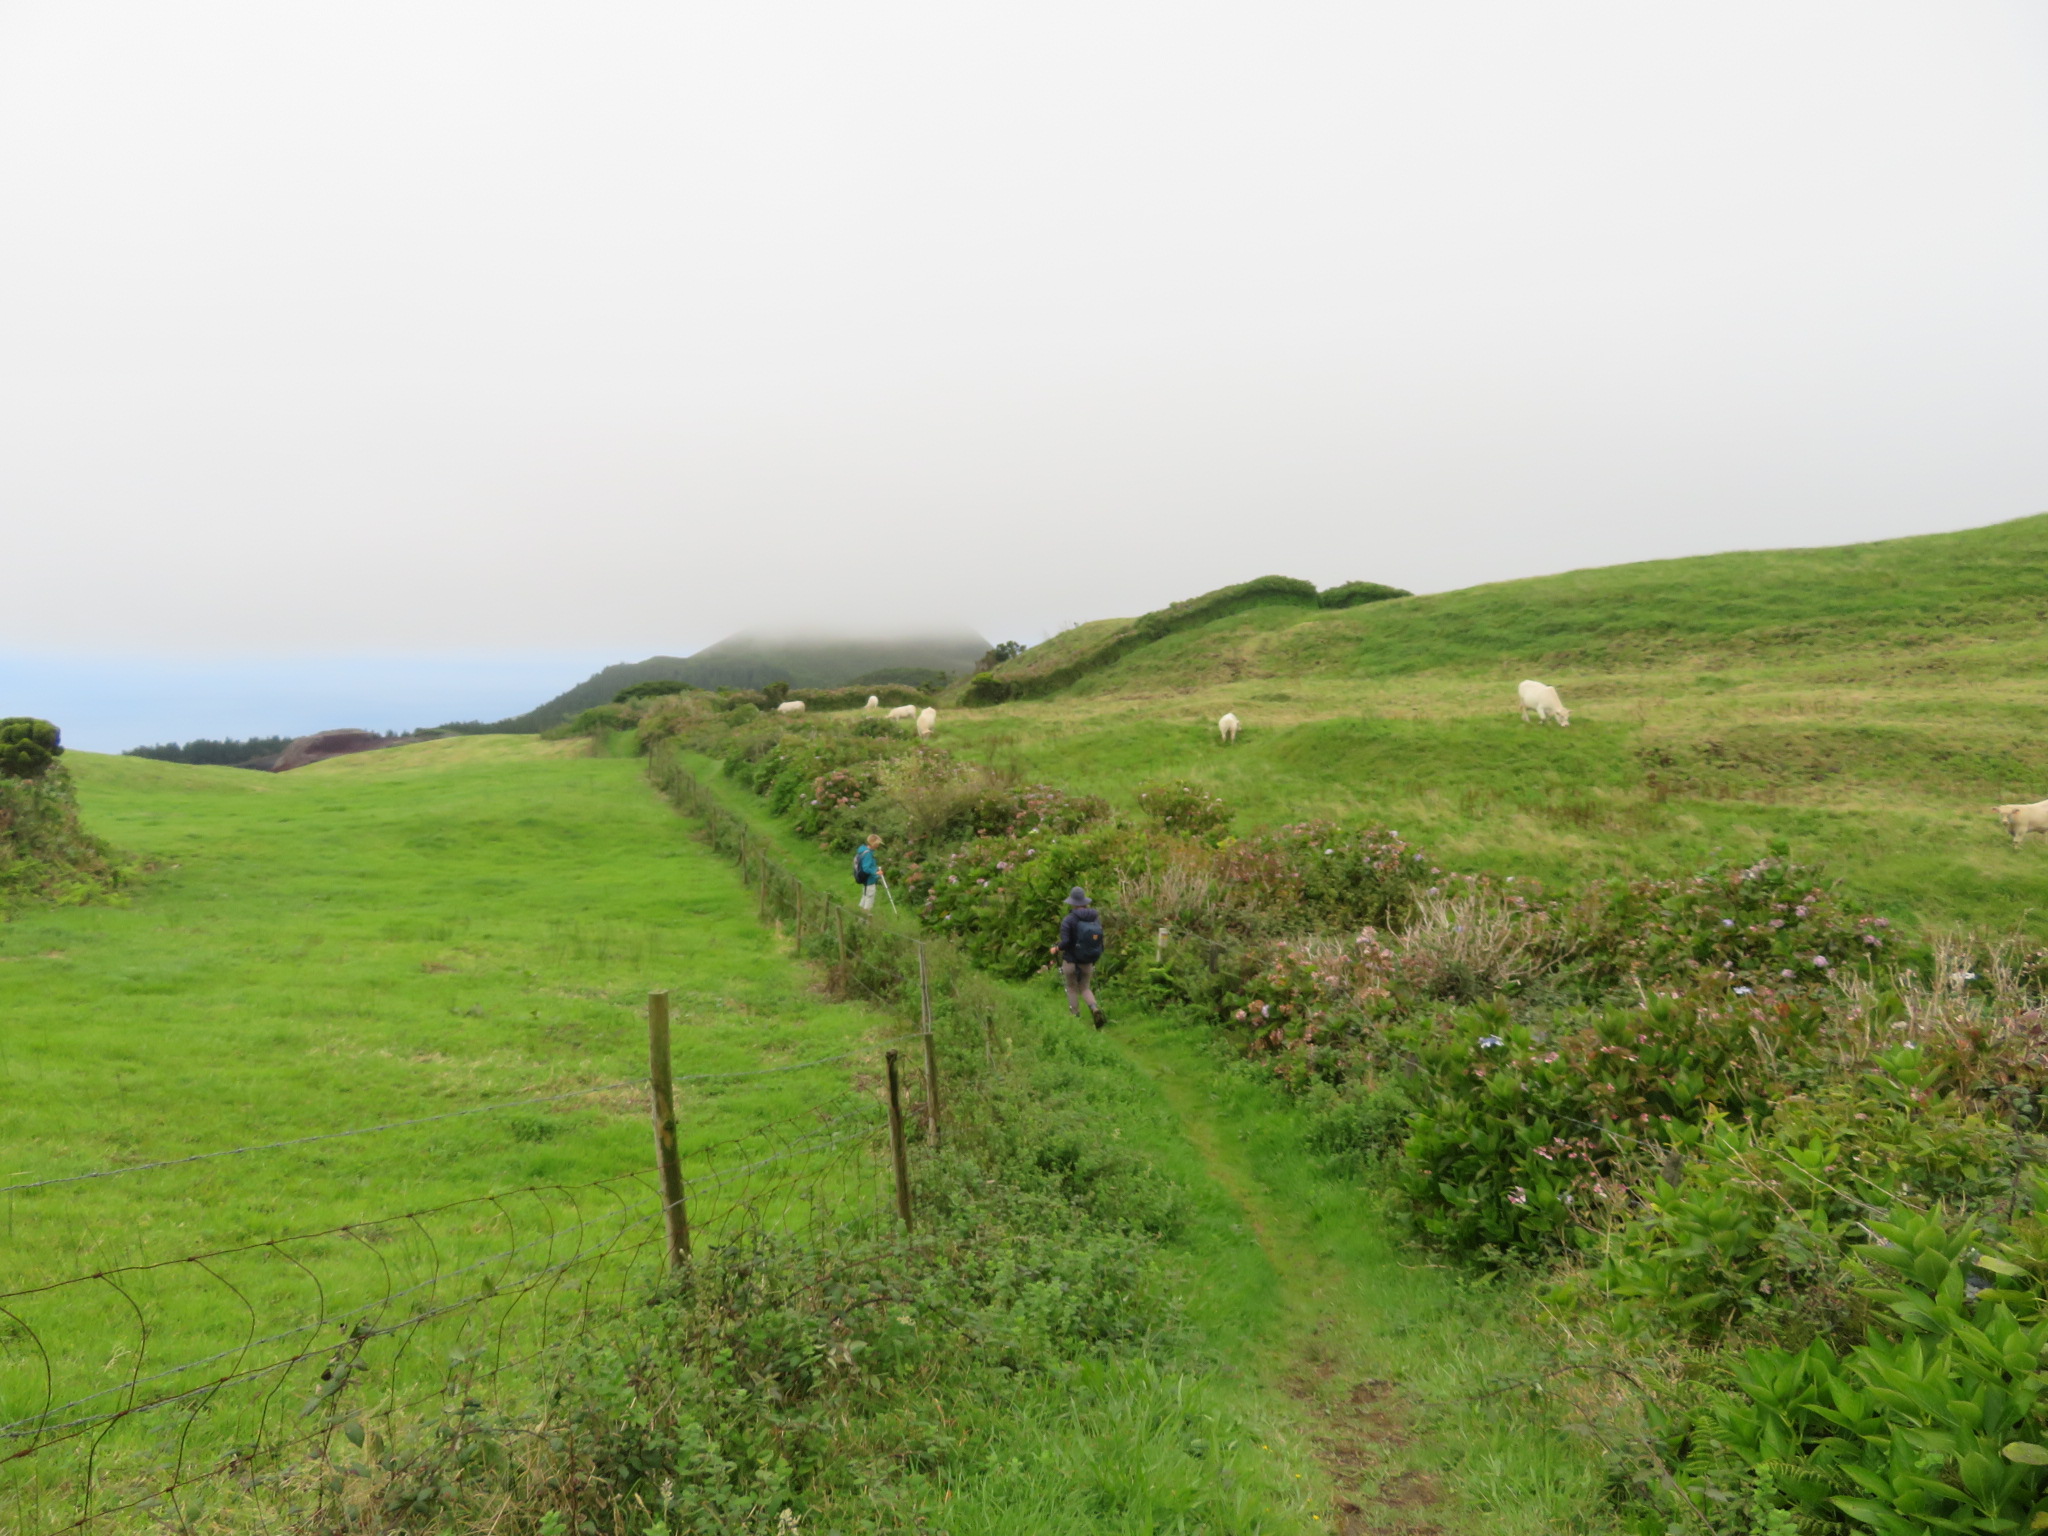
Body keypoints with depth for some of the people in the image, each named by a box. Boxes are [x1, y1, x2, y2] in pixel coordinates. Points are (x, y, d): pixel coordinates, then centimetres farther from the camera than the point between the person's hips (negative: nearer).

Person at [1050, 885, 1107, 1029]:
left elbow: (1065, 942, -23)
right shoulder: (1096, 917, -3)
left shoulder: (1068, 920, -17)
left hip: (1071, 961, -4)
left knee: (1072, 989, 14)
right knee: (1085, 988, 17)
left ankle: (1075, 1016, 16)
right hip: (1088, 962, 4)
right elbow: (1100, 939, 1)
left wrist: (1056, 949, -3)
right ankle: (1095, 1007, -9)